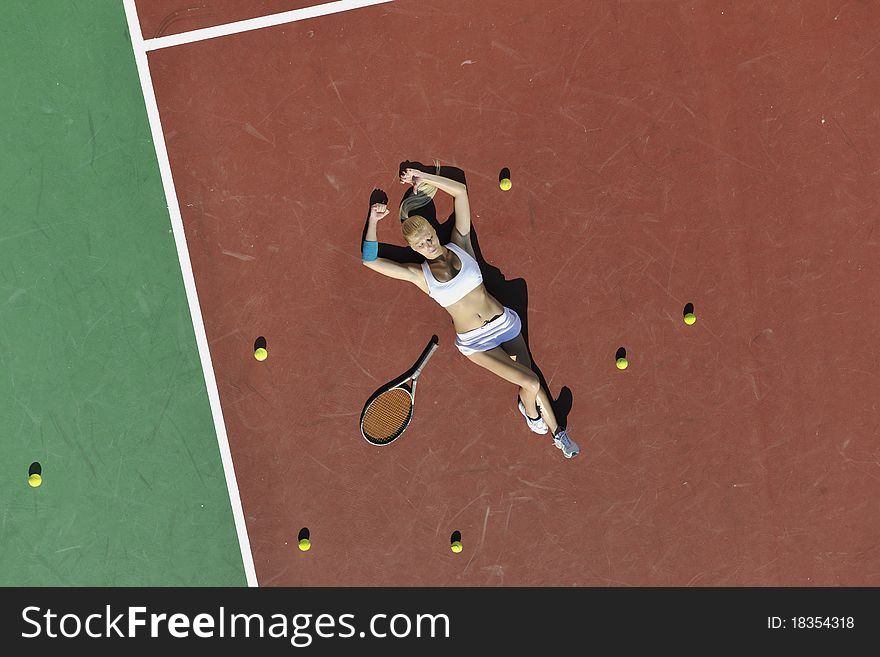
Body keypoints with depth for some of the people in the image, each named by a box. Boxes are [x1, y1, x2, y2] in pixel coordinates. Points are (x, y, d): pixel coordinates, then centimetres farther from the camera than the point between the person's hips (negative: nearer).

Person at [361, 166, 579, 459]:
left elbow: (460, 191, -3)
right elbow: (369, 259, -5)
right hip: (474, 342, -2)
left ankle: (558, 433, 19)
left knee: (530, 383, -2)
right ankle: (530, 410, 21)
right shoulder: (419, 274, -4)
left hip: (504, 323, 2)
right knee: (531, 384, -14)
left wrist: (423, 176, -5)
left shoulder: (459, 245, 0)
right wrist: (373, 221, -10)